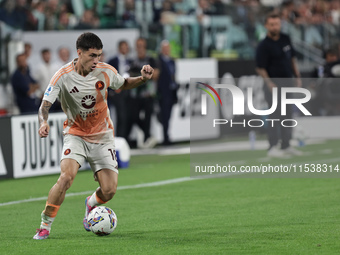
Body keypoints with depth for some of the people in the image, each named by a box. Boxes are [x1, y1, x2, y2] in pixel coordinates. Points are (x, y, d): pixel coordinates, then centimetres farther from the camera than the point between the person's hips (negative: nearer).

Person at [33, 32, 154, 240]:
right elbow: (45, 106, -16)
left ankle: (91, 203, 31)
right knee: (67, 176, -28)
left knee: (109, 191, -8)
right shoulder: (63, 76, -17)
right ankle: (45, 226, -14)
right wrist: (44, 123, -38)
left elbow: (123, 85, 13)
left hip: (102, 137, 2)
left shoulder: (106, 71, -9)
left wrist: (142, 78, -5)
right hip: (76, 135, -2)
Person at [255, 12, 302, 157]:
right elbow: (260, 68, -14)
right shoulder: (263, 46, -13)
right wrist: (269, 84, -24)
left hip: (287, 83, 7)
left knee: (288, 114, 12)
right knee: (275, 115, -6)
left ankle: (286, 146, 21)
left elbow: (292, 59, 17)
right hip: (274, 84, -7)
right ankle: (272, 147, 0)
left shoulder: (285, 39, 7)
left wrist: (297, 77, 12)